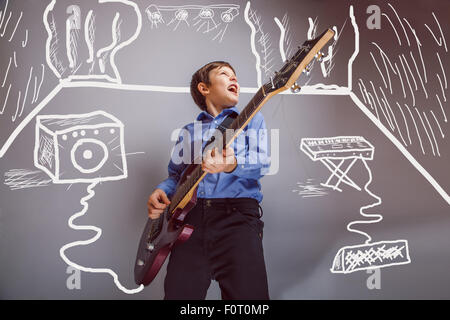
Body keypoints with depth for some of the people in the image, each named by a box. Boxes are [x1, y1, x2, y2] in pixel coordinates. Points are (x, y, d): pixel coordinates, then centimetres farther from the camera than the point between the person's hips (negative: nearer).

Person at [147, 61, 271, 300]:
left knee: (248, 294, -20)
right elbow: (176, 174, 27)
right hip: (190, 217, 3)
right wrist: (161, 191, 4)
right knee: (179, 294, -10)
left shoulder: (251, 119, 16)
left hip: (237, 215, -2)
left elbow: (262, 163, 0)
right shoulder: (188, 132, 25)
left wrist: (232, 165, -22)